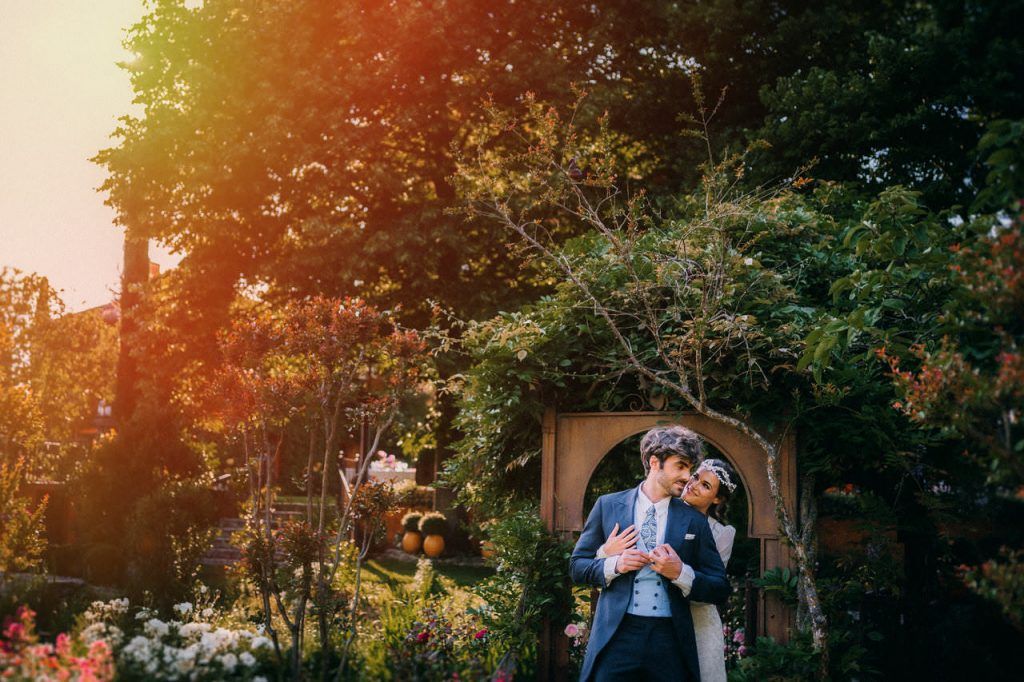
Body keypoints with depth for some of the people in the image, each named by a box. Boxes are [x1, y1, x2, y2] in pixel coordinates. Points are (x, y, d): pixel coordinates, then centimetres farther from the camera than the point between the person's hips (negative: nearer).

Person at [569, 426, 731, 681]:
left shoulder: (695, 520, 7)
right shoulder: (608, 505, 6)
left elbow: (720, 590, 6)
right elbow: (577, 566, 8)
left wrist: (681, 573, -11)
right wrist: (615, 564, -10)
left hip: (671, 639, 1)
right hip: (617, 634, -1)